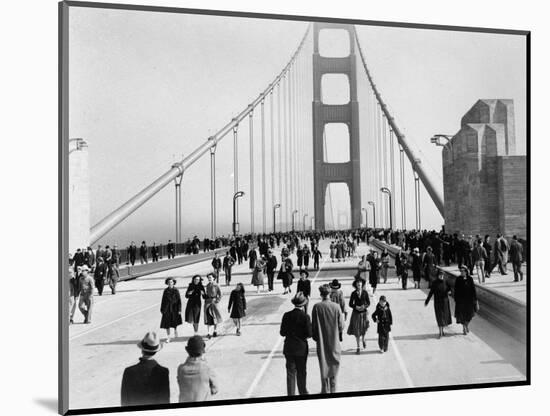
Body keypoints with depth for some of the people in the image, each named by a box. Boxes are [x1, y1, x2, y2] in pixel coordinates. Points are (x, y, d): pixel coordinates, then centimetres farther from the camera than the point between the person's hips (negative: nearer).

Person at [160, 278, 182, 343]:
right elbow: (163, 300, 4)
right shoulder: (166, 291, 0)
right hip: (167, 308, 1)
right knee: (167, 323, -2)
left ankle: (175, 330, 45)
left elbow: (179, 300, -6)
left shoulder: (176, 290, -7)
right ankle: (168, 338, 3)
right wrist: (162, 309, 4)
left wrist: (179, 310, -10)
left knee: (175, 322, 14)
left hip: (174, 308, -1)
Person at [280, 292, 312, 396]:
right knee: (301, 372, 14)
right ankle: (302, 392, 25)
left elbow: (282, 333, -3)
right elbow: (309, 334, -13)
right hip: (301, 348, -2)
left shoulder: (287, 315, -6)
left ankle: (291, 394, 12)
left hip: (289, 348, 2)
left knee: (290, 373, 9)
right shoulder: (305, 316, -14)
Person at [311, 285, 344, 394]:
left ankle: (325, 390, 17)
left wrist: (315, 336, 10)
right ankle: (333, 389, 21)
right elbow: (341, 325, -6)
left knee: (323, 365, 12)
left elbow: (313, 325, -6)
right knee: (333, 365, 14)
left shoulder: (316, 307, -13)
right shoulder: (336, 307, -12)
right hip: (334, 341, 0)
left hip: (322, 341, 0)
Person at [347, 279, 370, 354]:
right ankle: (358, 347, 11)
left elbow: (368, 303, 0)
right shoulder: (353, 293, -5)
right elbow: (350, 304, -1)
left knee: (364, 328, 8)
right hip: (356, 313, -1)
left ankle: (363, 339, 43)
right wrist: (356, 307, -19)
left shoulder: (365, 292, -4)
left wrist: (364, 306, -19)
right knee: (356, 330, 0)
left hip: (364, 313, 1)